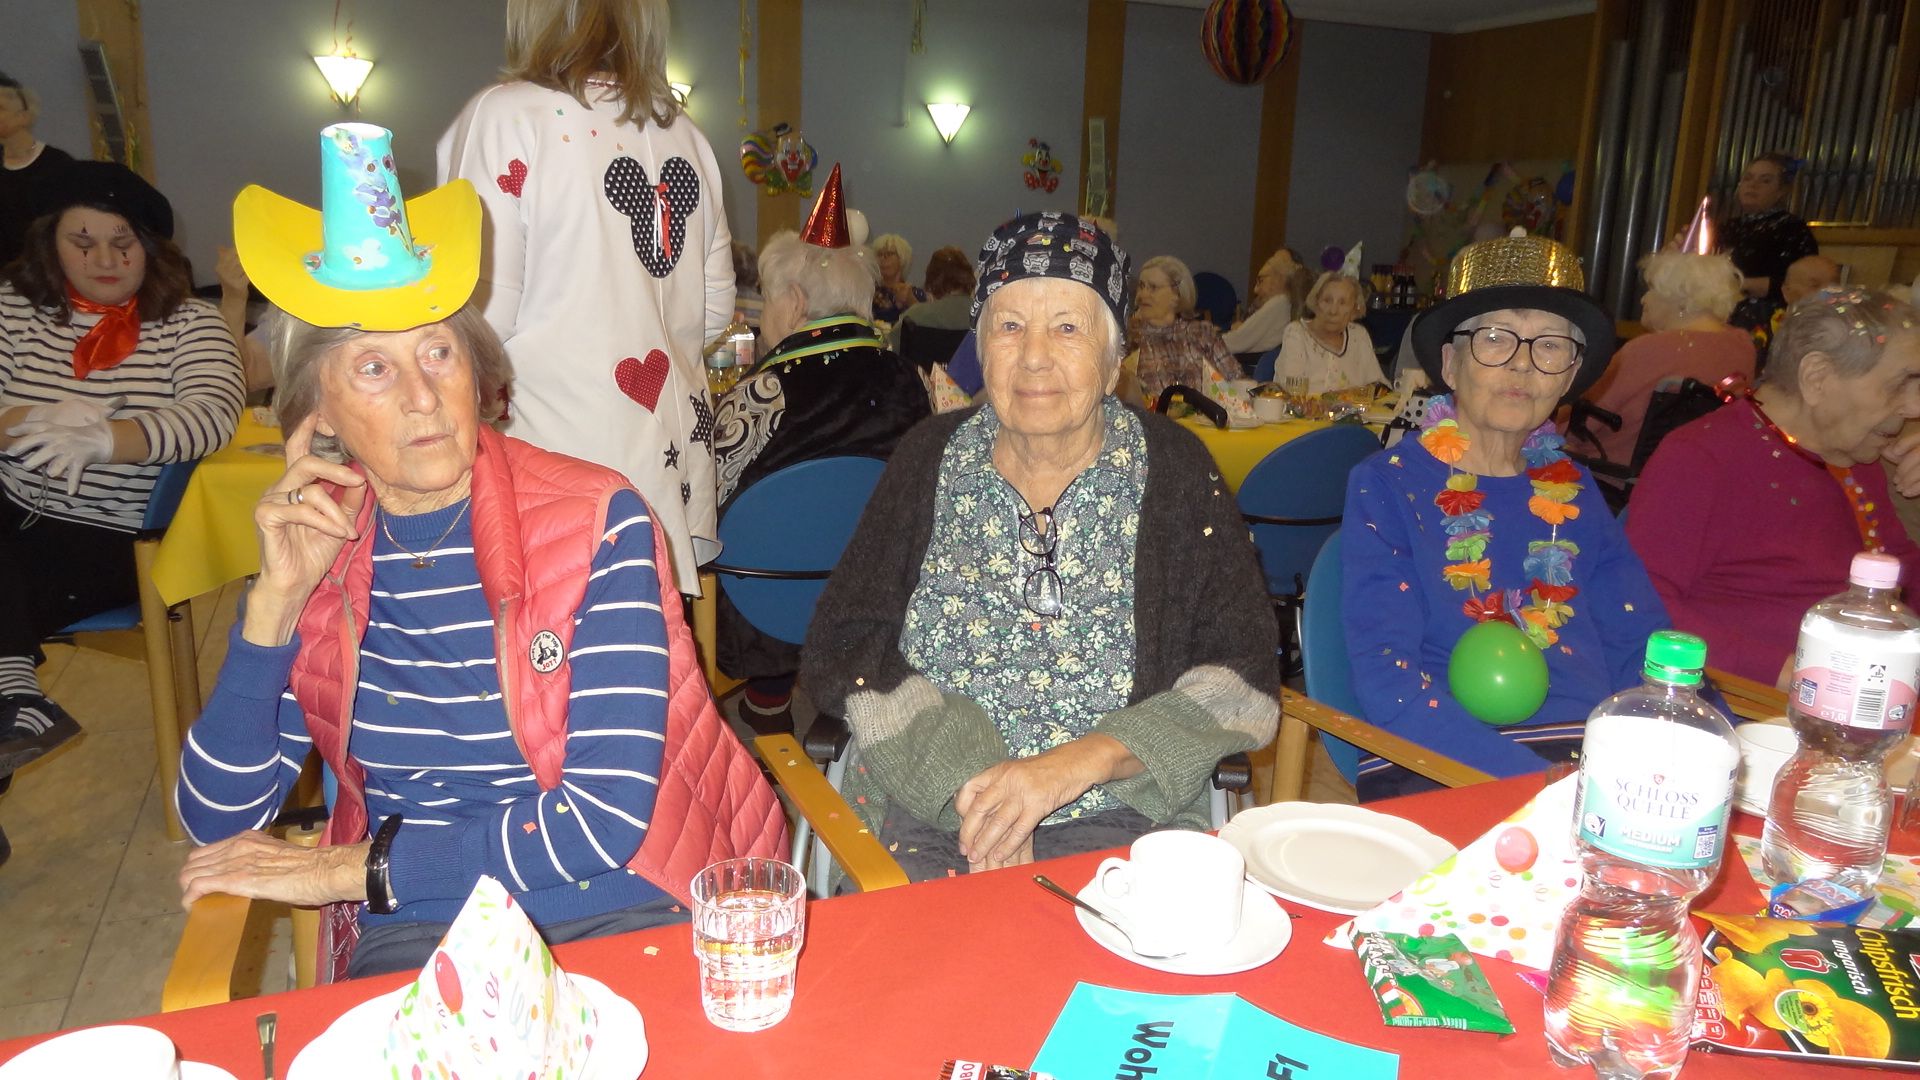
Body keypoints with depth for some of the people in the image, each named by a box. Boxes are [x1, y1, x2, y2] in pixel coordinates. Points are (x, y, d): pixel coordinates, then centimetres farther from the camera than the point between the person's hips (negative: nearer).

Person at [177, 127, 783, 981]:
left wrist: (346, 869, -7)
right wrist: (276, 599, -10)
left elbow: (606, 819, -14)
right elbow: (215, 823, 1)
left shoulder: (596, 522, -9)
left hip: (627, 910, -3)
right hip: (417, 937, 4)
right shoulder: (319, 558, 3)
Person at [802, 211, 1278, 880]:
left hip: (1117, 816, 0)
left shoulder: (1173, 472, 0)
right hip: (922, 813, 1)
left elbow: (1243, 677, -4)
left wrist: (1081, 761, -18)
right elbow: (843, 646, 1)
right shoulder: (929, 458, 5)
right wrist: (968, 777, -14)